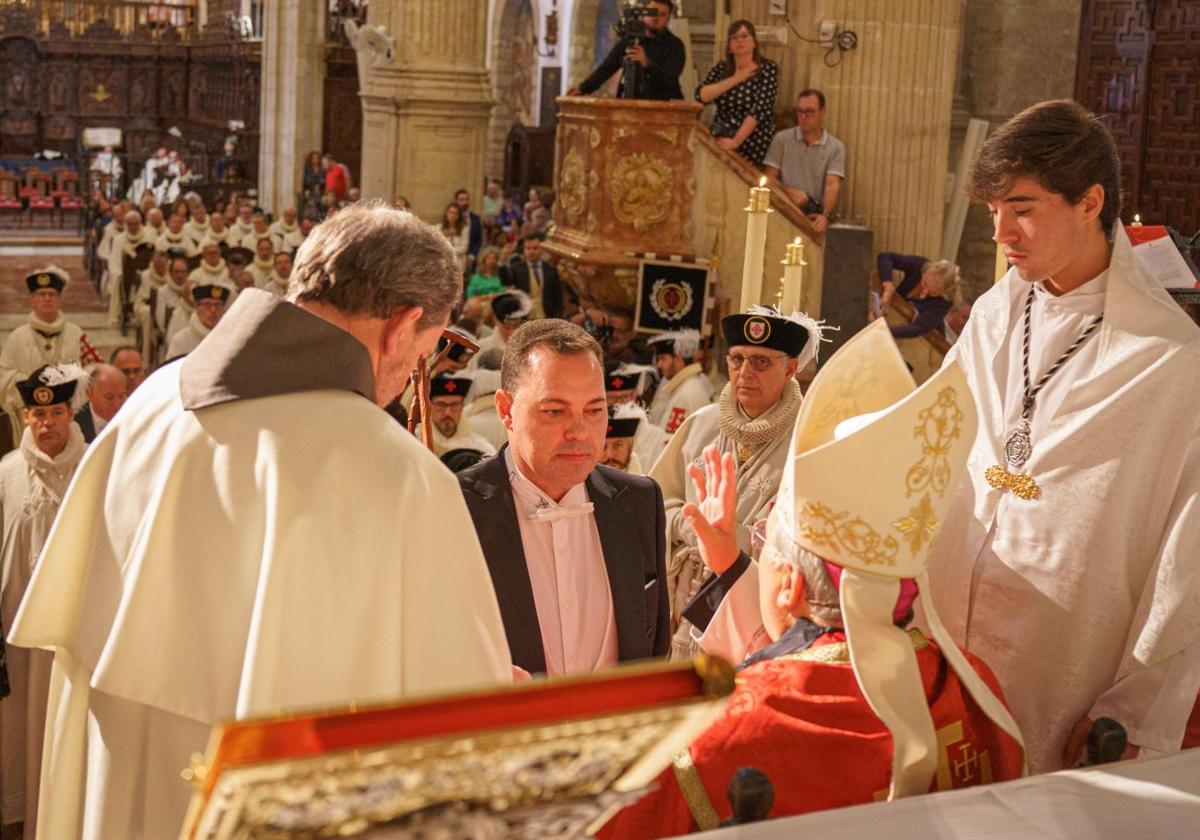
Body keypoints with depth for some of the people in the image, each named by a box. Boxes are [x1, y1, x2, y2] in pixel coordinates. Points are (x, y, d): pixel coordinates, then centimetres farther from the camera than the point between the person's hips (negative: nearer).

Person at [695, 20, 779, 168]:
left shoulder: (768, 69, -4)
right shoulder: (721, 68, 10)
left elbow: (759, 109, -15)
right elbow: (701, 96, -4)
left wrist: (736, 141, -23)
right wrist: (735, 79, -10)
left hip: (753, 146, -3)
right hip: (721, 142, 3)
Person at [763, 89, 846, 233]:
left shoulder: (836, 147, 6)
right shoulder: (781, 139, 8)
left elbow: (832, 185, -6)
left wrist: (825, 215, -24)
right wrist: (789, 191, -14)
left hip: (815, 214, 1)